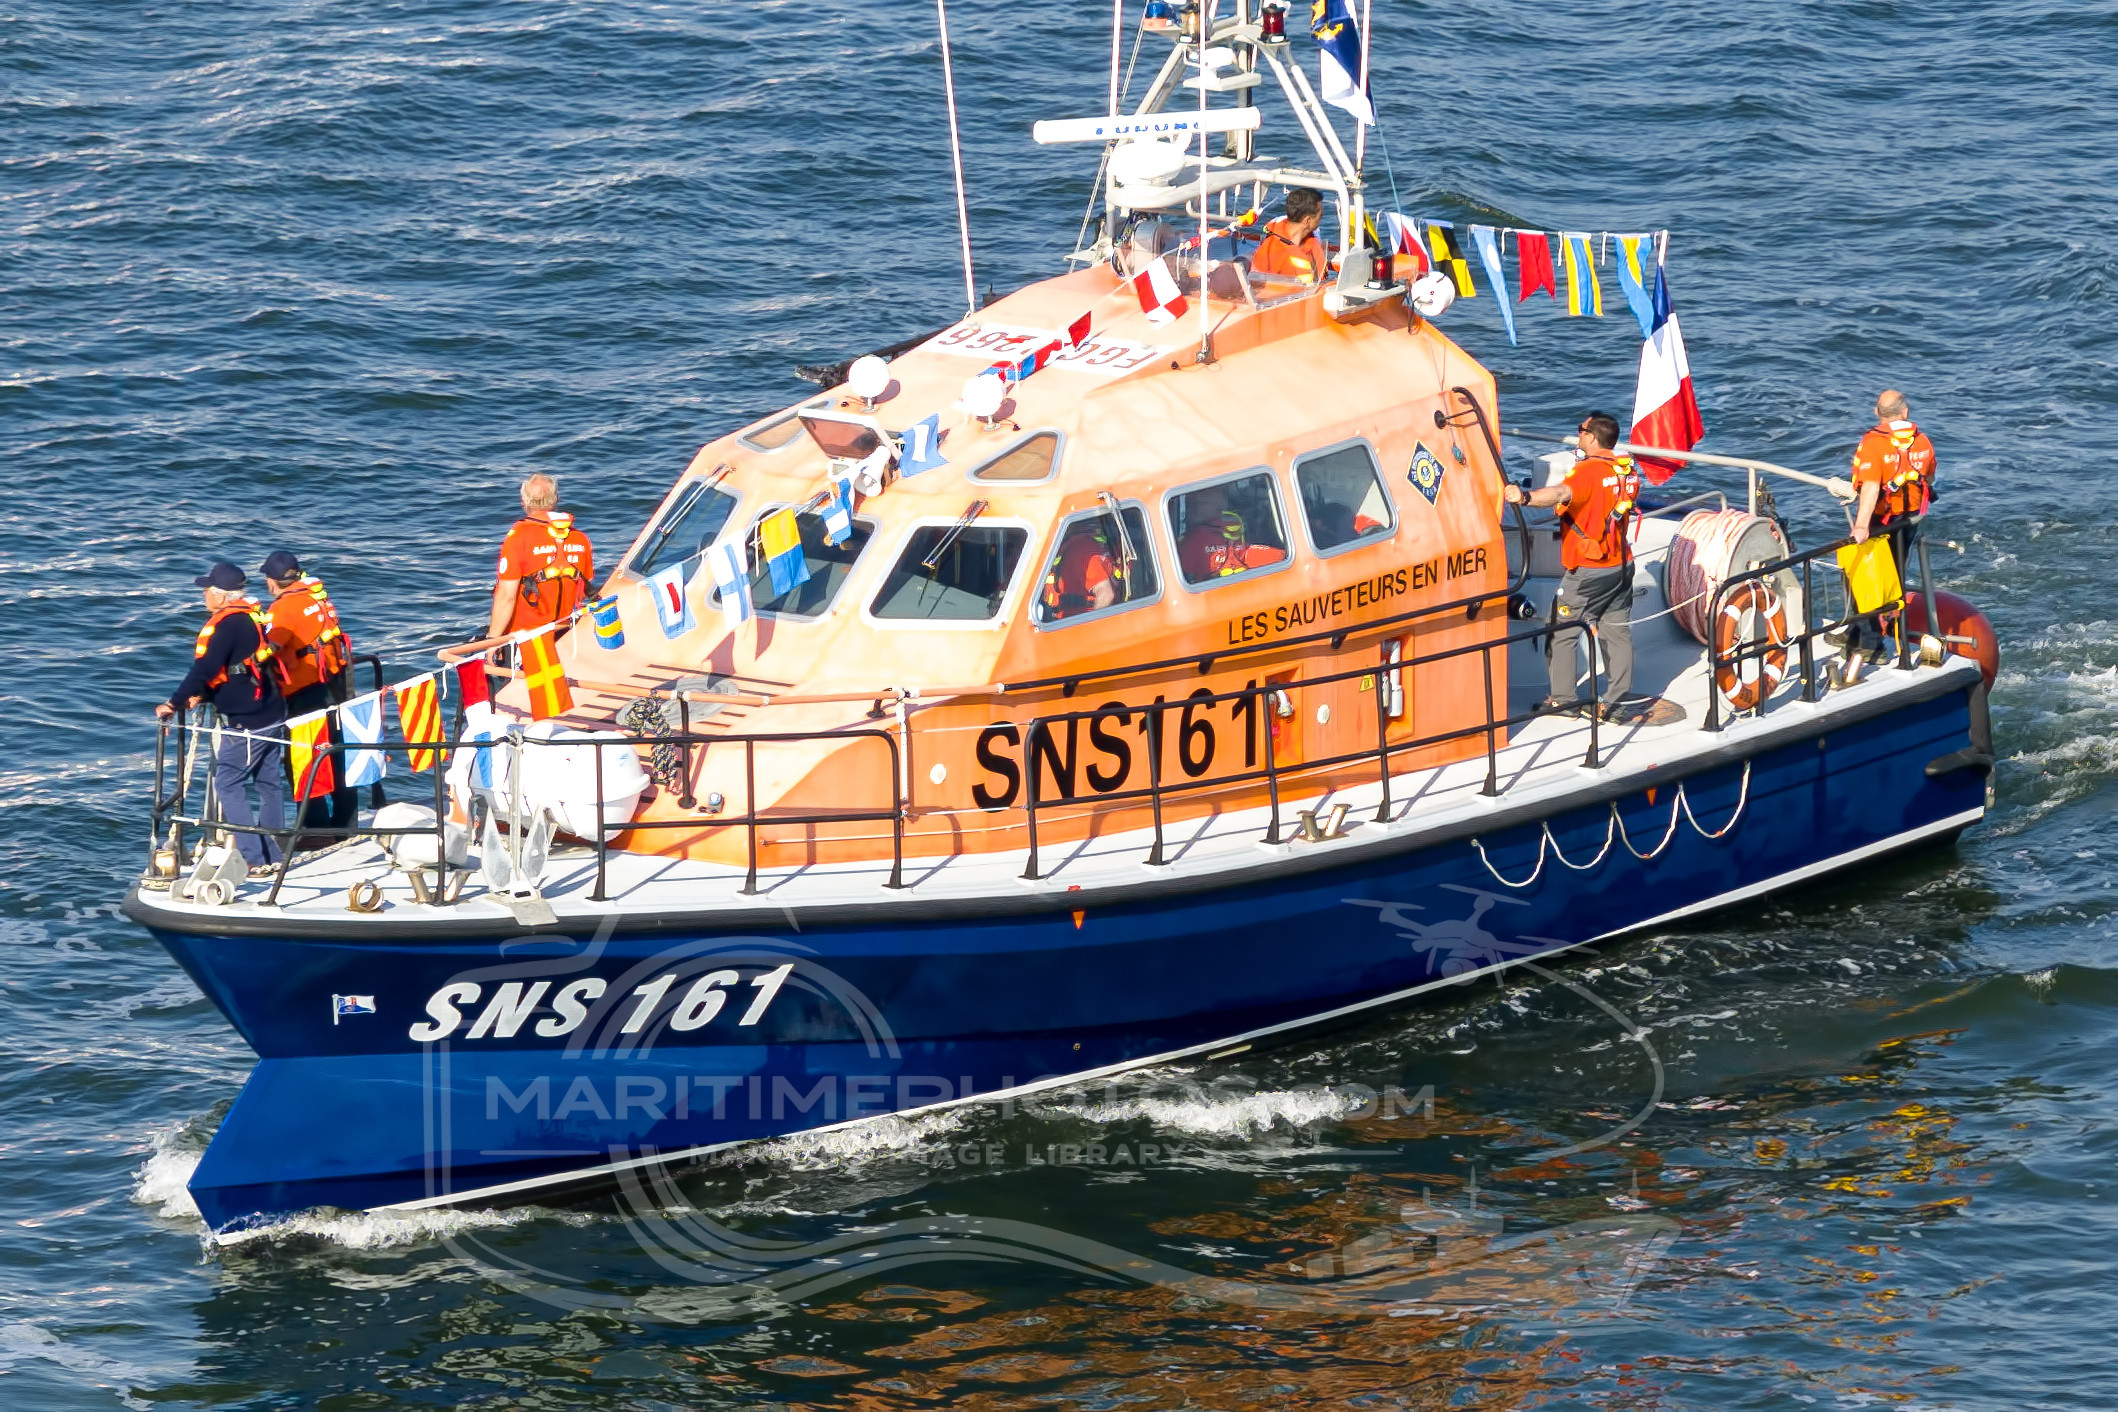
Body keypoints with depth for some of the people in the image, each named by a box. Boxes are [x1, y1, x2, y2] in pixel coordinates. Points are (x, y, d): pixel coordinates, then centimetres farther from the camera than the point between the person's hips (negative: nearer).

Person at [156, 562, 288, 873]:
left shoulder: (226, 624, -17)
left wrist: (175, 702, -21)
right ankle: (273, 856, 19)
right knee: (268, 784, 14)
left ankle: (252, 858, -6)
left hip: (245, 722, -10)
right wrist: (202, 694, 11)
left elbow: (204, 669, -24)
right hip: (271, 715, 10)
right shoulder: (251, 618, 12)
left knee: (228, 784, -3)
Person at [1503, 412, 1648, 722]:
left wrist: (1526, 497, -58)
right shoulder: (1627, 470, 4)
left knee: (1561, 632, 7)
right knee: (1617, 632, 12)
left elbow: (1561, 493, -41)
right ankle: (1617, 702, 12)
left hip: (1587, 572, -7)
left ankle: (1563, 698, 12)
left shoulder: (1588, 471, -20)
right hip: (1622, 565, 7)